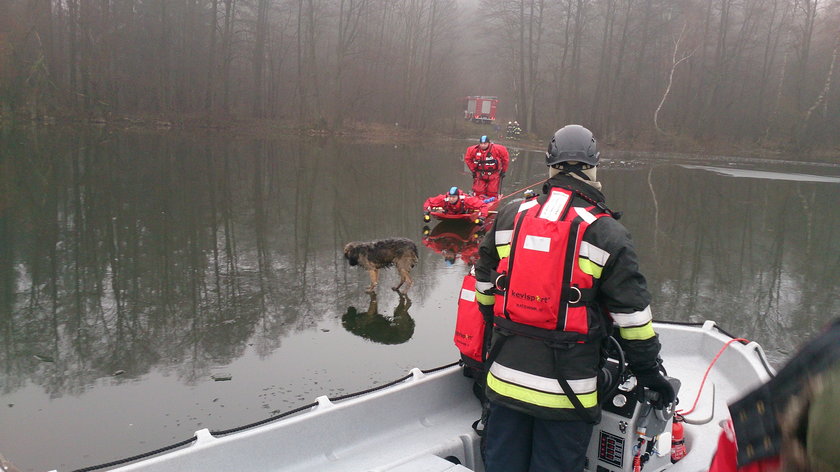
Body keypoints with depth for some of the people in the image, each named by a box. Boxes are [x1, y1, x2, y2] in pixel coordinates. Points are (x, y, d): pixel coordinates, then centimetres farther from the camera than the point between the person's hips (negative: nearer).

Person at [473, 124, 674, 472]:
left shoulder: (509, 217, 2)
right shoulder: (607, 234, -10)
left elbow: (485, 287, 11)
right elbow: (632, 314, -7)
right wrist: (650, 372, 5)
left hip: (505, 375, 4)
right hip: (565, 388, -4)